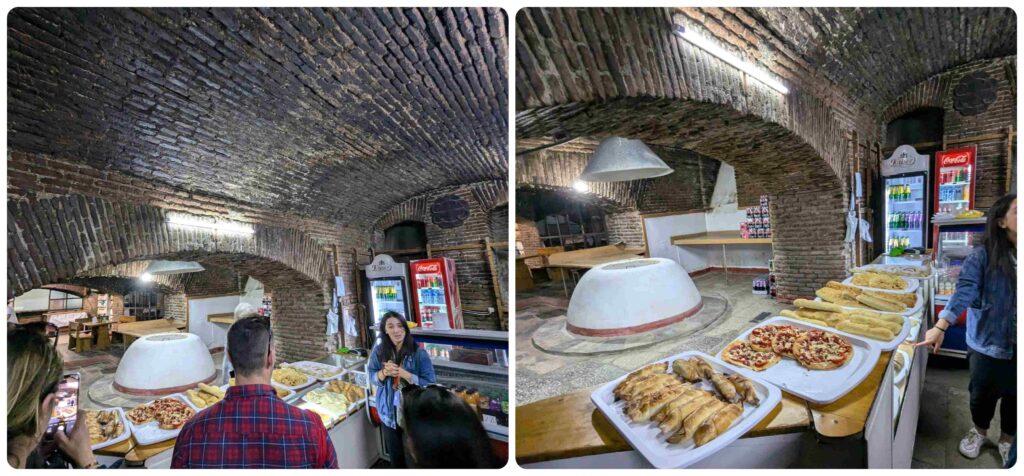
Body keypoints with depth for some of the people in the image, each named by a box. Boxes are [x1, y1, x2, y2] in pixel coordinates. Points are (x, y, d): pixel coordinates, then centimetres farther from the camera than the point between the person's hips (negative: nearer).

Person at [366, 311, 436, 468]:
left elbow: (430, 384, -17)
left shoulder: (419, 353, -18)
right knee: (395, 455, 22)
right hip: (389, 412, 3)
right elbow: (372, 377, 4)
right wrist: (384, 372, -18)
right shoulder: (379, 351, -6)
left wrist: (403, 373, -26)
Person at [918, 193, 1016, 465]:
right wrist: (940, 327, -33)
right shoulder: (983, 256, -13)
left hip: (1015, 345, 2)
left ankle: (1007, 439, 40)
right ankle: (979, 431, 39)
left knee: (1013, 395, 17)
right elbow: (964, 292, -22)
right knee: (982, 392, 14)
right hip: (988, 342, -2)